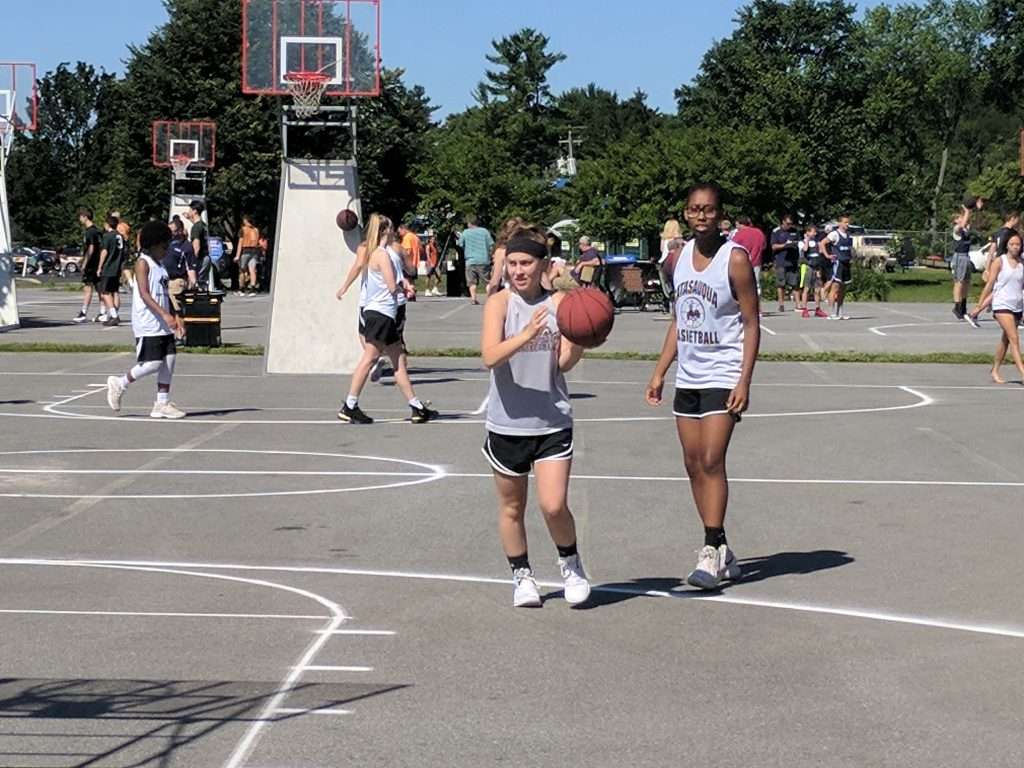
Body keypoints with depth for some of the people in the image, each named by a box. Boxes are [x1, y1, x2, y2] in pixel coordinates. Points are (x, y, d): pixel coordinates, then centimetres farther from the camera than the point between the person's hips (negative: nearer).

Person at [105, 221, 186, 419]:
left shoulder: (160, 265, 18)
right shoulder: (142, 263, -8)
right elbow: (144, 294, -18)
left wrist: (175, 319, 16)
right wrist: (165, 314, -26)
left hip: (163, 324, 8)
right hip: (147, 325, -8)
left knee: (169, 360, 3)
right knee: (152, 363, -11)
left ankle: (162, 404, 10)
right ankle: (119, 384, 9)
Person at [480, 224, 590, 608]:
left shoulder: (559, 303, 0)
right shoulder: (500, 303, -6)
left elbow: (564, 362, -2)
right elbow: (490, 357, -20)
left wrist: (580, 343, -22)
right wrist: (526, 336, -35)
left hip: (553, 422, 0)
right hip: (507, 422, 0)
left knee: (554, 505, -10)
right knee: (511, 507, 11)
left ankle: (570, 563, 17)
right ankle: (522, 576, 30)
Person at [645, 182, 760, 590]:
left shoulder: (735, 259, -11)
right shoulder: (681, 257, 8)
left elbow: (751, 324, -11)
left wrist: (744, 381, -18)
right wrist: (659, 372, 13)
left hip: (723, 377, -7)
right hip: (688, 377, 7)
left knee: (712, 461, -13)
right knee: (694, 465, 7)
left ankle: (711, 553, -9)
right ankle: (722, 551, 15)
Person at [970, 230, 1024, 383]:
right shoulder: (999, 261, -3)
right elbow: (990, 284, -1)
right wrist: (979, 306, -1)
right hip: (1002, 305, -5)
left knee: (1005, 340, 13)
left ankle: (995, 371, 25)